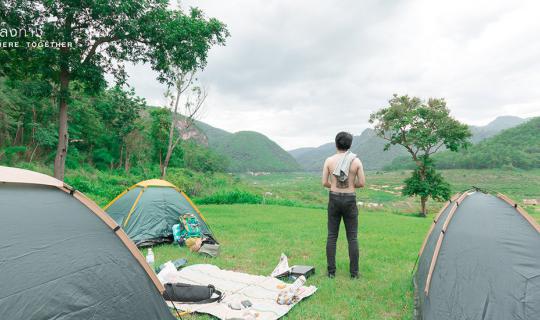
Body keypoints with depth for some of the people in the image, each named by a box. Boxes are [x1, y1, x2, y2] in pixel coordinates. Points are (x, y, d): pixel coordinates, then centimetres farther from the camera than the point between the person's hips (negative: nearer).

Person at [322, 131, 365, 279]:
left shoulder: (329, 160, -3)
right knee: (352, 237, 9)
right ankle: (354, 272, 13)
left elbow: (324, 182, -3)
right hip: (350, 200, 0)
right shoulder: (356, 161, -4)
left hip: (334, 199, 1)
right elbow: (362, 183, -4)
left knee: (332, 236, 8)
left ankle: (331, 271, 10)